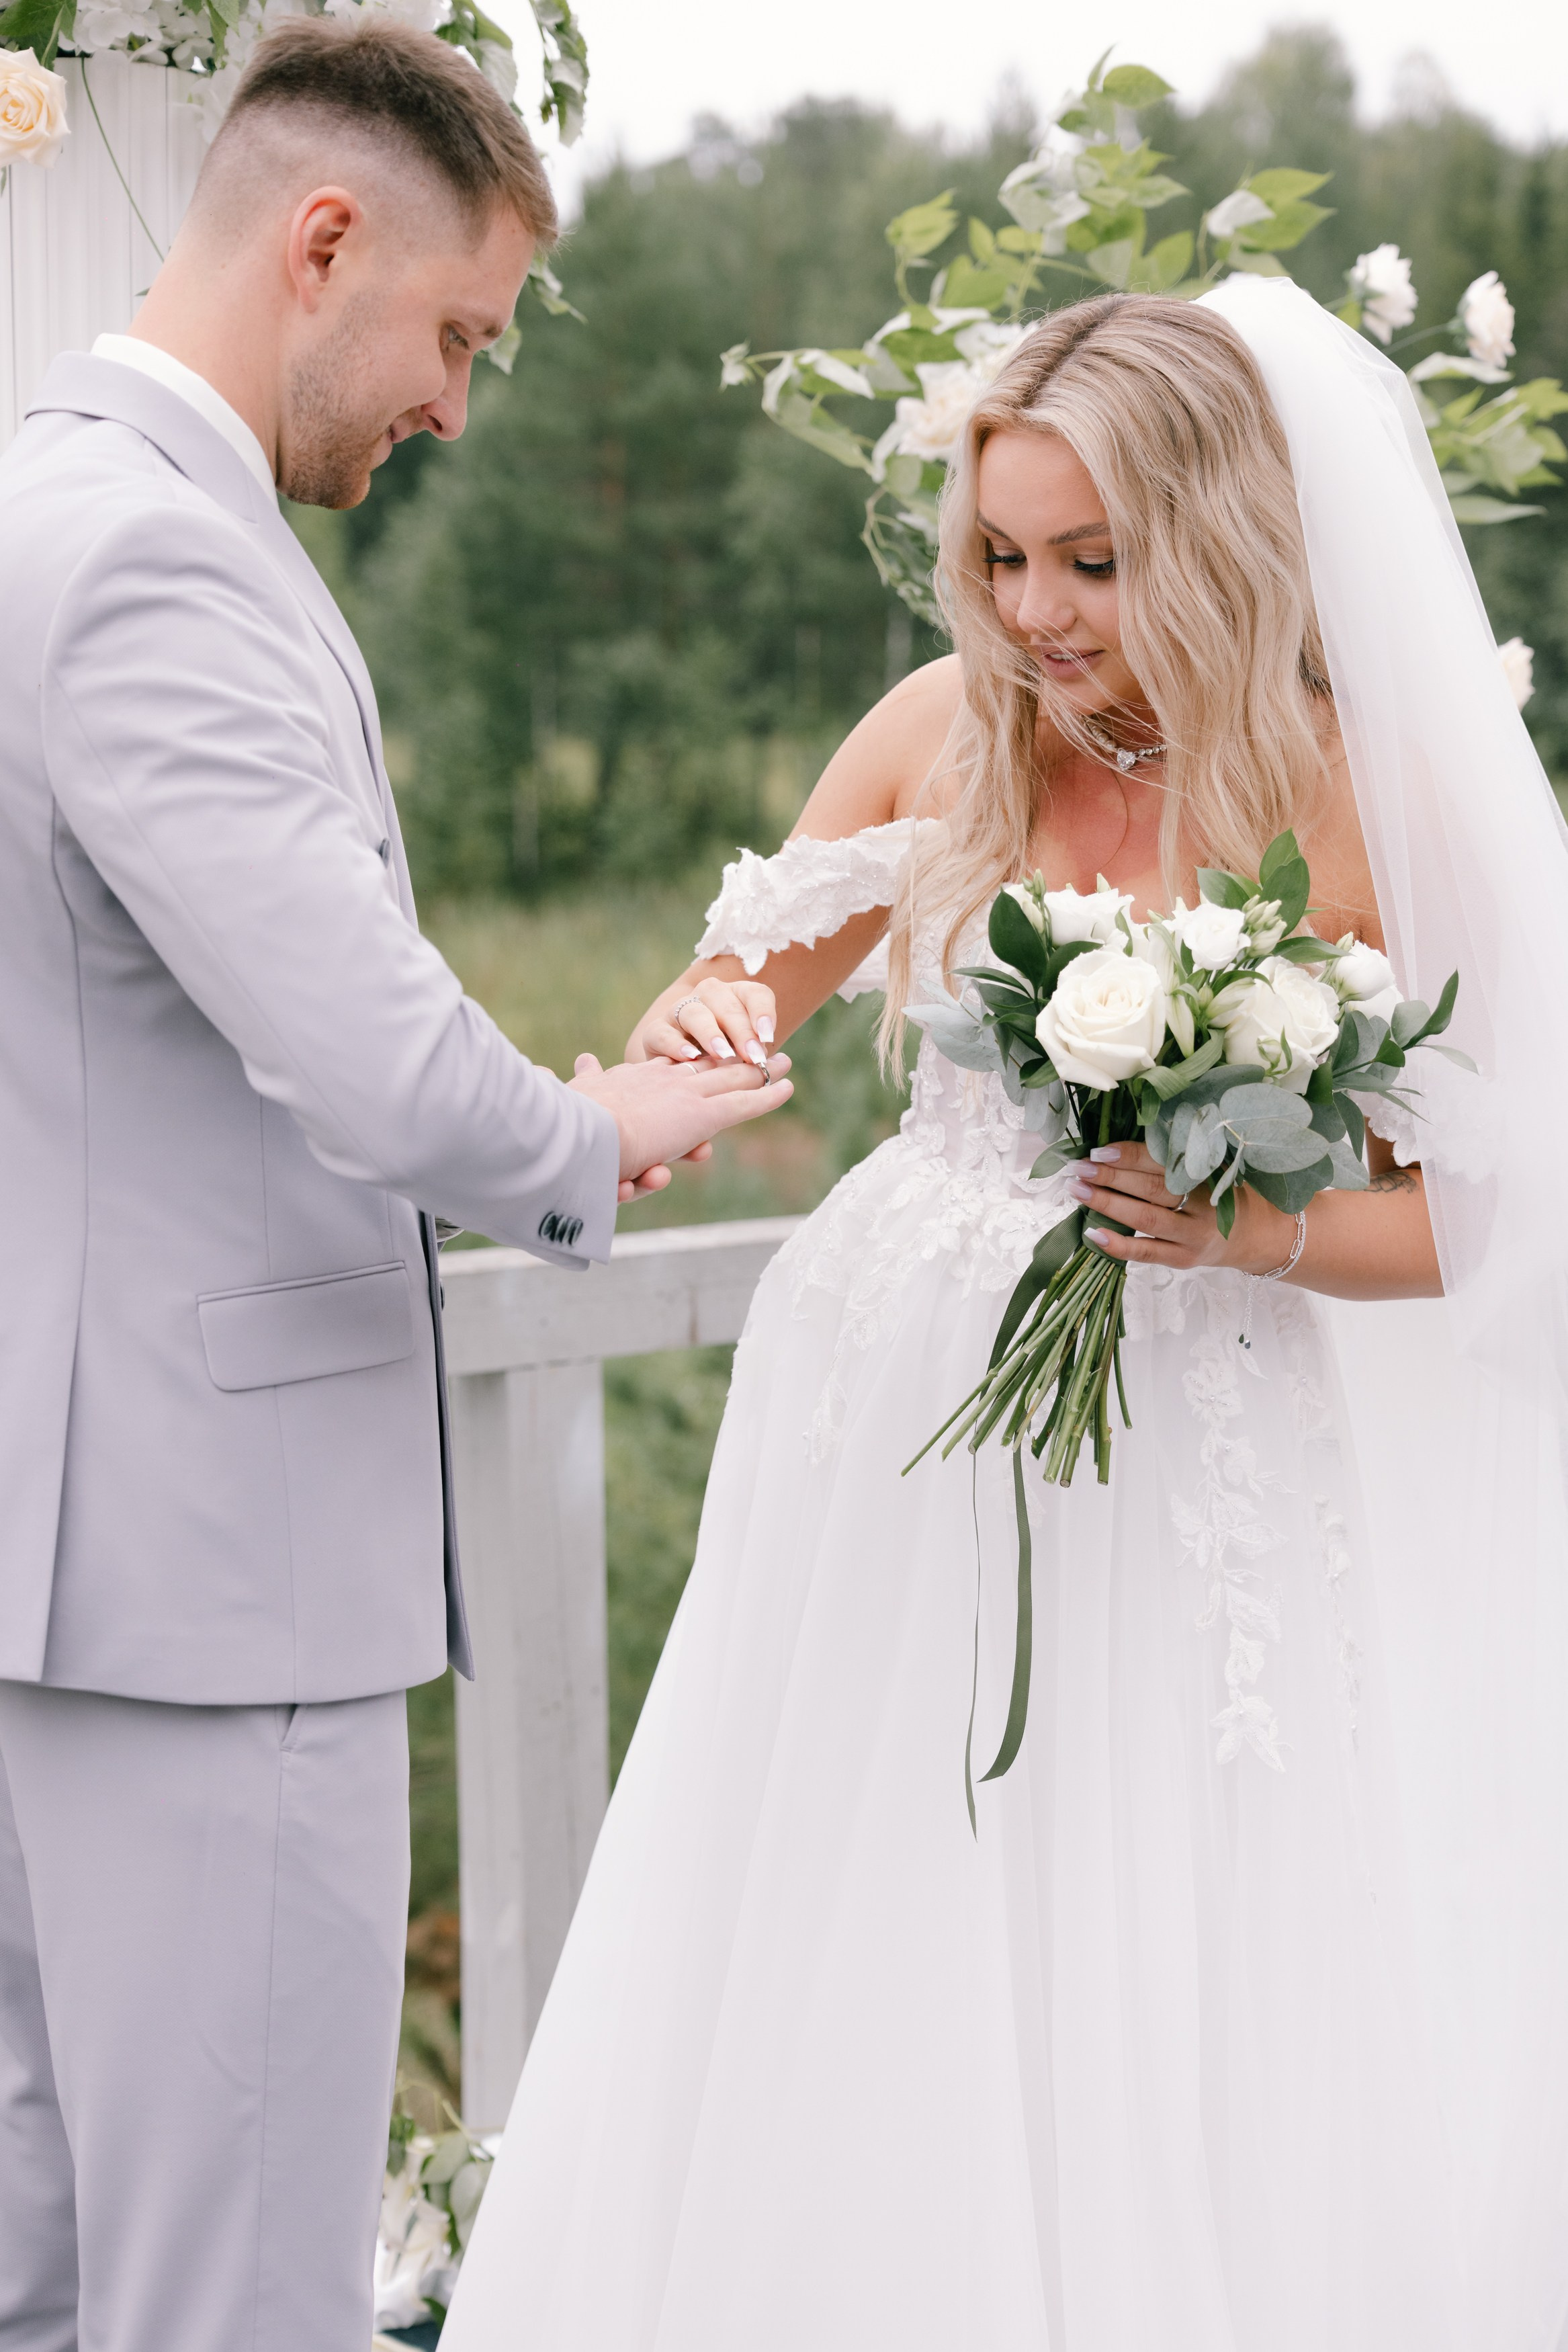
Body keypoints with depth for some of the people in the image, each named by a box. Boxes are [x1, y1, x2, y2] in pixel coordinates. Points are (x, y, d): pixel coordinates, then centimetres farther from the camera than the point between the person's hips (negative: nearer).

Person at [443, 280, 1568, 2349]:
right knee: (849, 2022, 10)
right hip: (901, 1443, 3)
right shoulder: (947, 734, -1)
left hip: (1191, 1483, -3)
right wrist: (691, 1034, -10)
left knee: (1169, 2049, 2)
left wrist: (1256, 1234, -23)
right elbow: (750, 985, 13)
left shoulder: (1364, 807, -9)